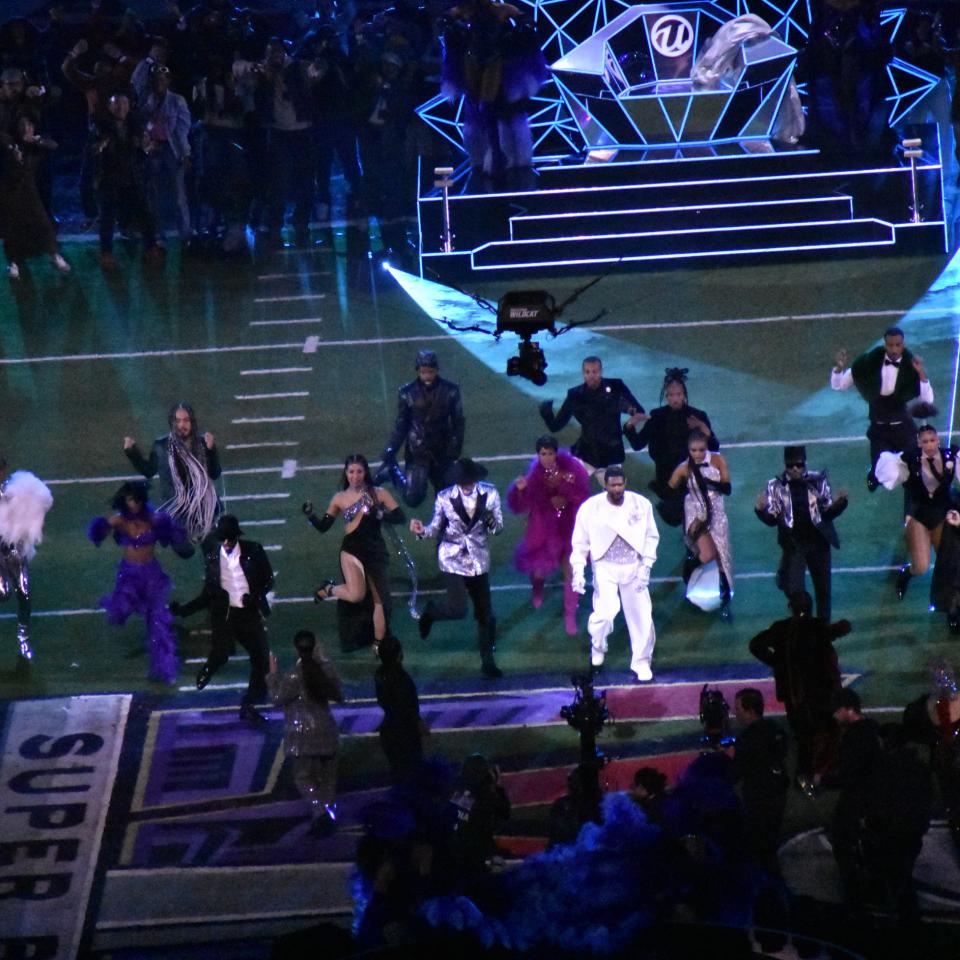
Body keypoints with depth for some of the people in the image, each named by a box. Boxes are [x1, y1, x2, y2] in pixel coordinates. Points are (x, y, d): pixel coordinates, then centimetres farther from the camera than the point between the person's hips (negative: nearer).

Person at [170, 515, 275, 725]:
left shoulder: (253, 551, 0)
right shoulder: (212, 557, 3)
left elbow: (268, 580, 5)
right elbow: (208, 594, 9)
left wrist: (256, 596, -15)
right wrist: (183, 610, -1)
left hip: (249, 614, 1)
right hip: (224, 614, -1)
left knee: (261, 659, 0)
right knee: (221, 653, -21)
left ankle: (248, 707, 17)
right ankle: (210, 667, 18)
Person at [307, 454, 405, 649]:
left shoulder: (378, 494, 0)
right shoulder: (340, 499, 3)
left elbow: (400, 517, -5)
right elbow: (323, 526, 4)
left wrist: (379, 515, -21)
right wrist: (310, 515, -13)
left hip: (375, 551, 2)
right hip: (352, 550, -2)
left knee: (379, 600, 4)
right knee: (356, 595, -22)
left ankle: (379, 645, 18)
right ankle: (329, 589, 11)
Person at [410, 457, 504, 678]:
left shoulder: (489, 493, -5)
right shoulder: (445, 497, -8)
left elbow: (498, 527, 3)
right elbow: (436, 528, 2)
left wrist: (491, 523, -21)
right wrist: (422, 531, -20)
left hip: (479, 560, 3)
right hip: (453, 559, -3)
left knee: (485, 612, 7)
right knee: (458, 609, -15)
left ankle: (488, 661, 22)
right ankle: (431, 611, 19)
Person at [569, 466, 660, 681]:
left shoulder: (641, 504, -5)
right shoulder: (590, 507, -8)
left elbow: (652, 536, 3)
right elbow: (580, 542, -1)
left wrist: (646, 566, -6)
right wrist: (578, 570, -9)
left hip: (633, 568, 2)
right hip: (605, 568, -2)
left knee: (641, 616, 2)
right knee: (605, 612, -18)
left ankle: (641, 661, 23)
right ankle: (598, 647, 15)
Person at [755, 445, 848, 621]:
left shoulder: (818, 481, -4)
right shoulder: (776, 486, -5)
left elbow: (828, 513, 1)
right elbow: (772, 519, -3)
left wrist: (840, 502, -18)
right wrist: (761, 510, -22)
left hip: (818, 542, 1)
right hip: (793, 545, -1)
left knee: (823, 589, 13)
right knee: (794, 590, -12)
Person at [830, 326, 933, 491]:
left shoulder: (910, 367, -8)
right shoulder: (870, 363, -7)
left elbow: (928, 400, -16)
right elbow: (837, 385, -1)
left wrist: (921, 373, -28)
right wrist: (839, 367, -21)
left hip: (903, 429, 0)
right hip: (879, 429, 0)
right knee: (878, 474, -6)